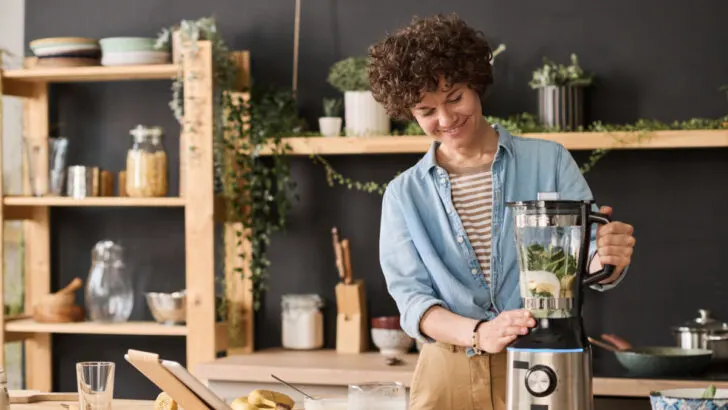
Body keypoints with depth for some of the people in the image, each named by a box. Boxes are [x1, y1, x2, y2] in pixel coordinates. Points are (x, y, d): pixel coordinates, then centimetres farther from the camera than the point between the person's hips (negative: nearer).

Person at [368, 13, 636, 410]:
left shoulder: (547, 161, 0)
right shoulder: (404, 195, 4)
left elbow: (590, 255, -4)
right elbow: (411, 300, -3)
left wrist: (608, 259, -28)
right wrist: (478, 334, -22)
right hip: (449, 377, 1)